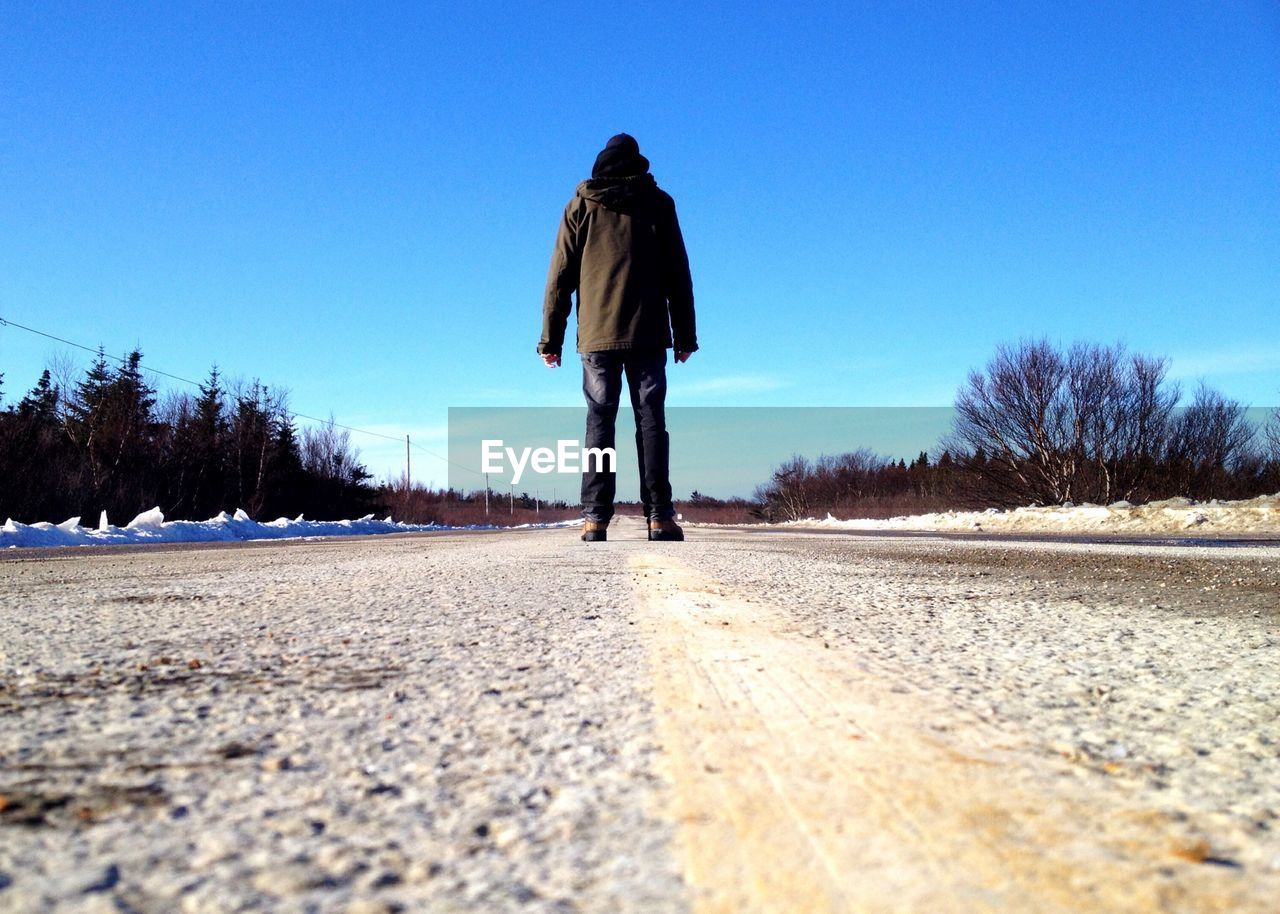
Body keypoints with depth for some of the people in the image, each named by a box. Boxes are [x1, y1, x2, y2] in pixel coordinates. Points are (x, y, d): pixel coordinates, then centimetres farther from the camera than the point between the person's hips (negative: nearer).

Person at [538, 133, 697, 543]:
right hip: (648, 335, 0)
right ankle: (659, 515, -6)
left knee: (599, 422, 1)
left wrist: (551, 337, 6)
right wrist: (685, 335, 8)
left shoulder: (581, 206, 9)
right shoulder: (657, 203, 8)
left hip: (596, 336, 1)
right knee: (651, 420, 1)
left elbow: (560, 276, 5)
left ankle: (595, 517, -6)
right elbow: (678, 276, 6)